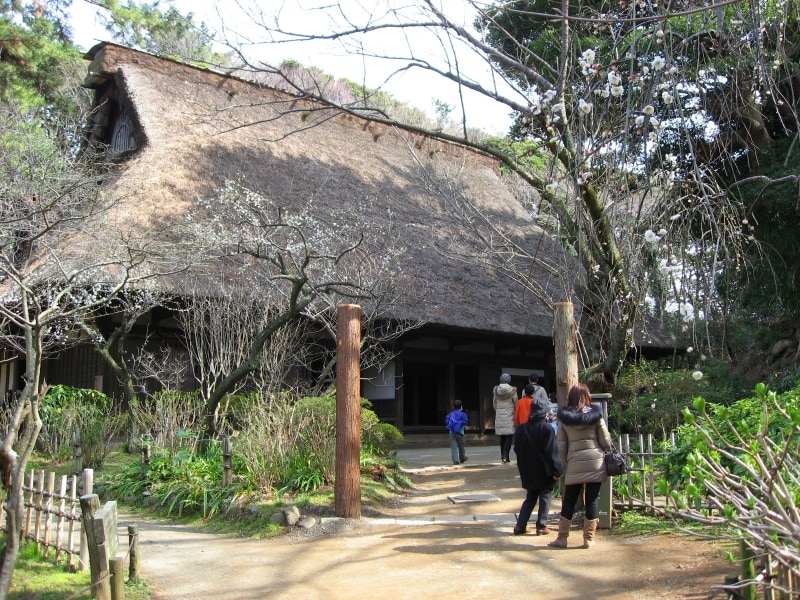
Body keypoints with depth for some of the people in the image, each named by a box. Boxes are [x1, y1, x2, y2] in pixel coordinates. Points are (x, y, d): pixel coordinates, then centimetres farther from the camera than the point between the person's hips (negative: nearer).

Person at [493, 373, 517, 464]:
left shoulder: (496, 390, 3)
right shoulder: (512, 390, -8)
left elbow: (494, 404, 9)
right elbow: (516, 404, -5)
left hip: (499, 417, 4)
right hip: (509, 417, -4)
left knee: (502, 438, 11)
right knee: (509, 437, -2)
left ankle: (503, 456, 15)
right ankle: (505, 456, -15)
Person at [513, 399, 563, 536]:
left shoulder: (521, 429, 2)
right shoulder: (547, 429, -15)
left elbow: (517, 449, 9)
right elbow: (551, 452, -17)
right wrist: (557, 470, -11)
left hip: (528, 472, 5)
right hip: (544, 472, -5)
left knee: (530, 498, 15)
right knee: (545, 498, 8)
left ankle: (520, 525, 10)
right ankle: (541, 526, 8)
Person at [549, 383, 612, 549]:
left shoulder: (564, 417, 0)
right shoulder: (595, 414, -3)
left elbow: (561, 445, 1)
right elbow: (605, 441, -1)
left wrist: (564, 465, 11)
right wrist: (604, 449, 21)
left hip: (574, 464, 1)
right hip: (595, 463, -1)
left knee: (568, 501, 10)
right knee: (592, 501, 6)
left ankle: (562, 538, 14)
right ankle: (589, 539, 10)